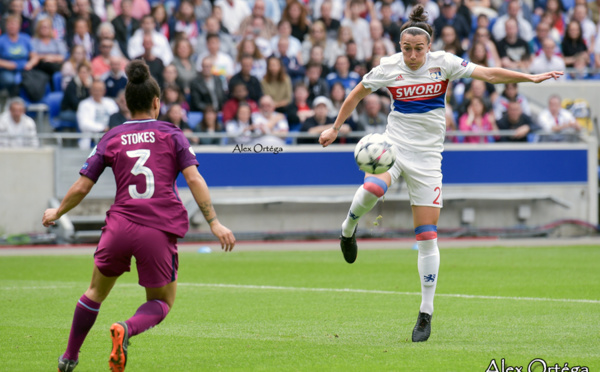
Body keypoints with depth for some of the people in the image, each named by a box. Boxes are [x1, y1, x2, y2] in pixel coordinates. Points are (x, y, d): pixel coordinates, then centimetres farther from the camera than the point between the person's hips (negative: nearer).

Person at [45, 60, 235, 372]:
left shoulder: (112, 139, 10)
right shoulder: (171, 135, 7)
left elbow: (81, 188, 11)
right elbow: (194, 180, -4)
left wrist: (56, 213, 28)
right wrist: (214, 223, -2)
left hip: (119, 227, 2)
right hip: (160, 230, -2)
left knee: (96, 292, 23)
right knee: (162, 302, 14)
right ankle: (126, 329, -18)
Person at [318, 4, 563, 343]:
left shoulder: (443, 63, -5)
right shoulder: (389, 68, -3)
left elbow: (488, 74, -7)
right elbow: (357, 95, 12)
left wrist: (531, 77, -14)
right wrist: (335, 129, 16)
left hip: (427, 155, 0)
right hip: (393, 146, 0)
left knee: (427, 236, -3)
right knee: (372, 189, -35)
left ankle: (426, 314, 6)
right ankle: (349, 229, -1)